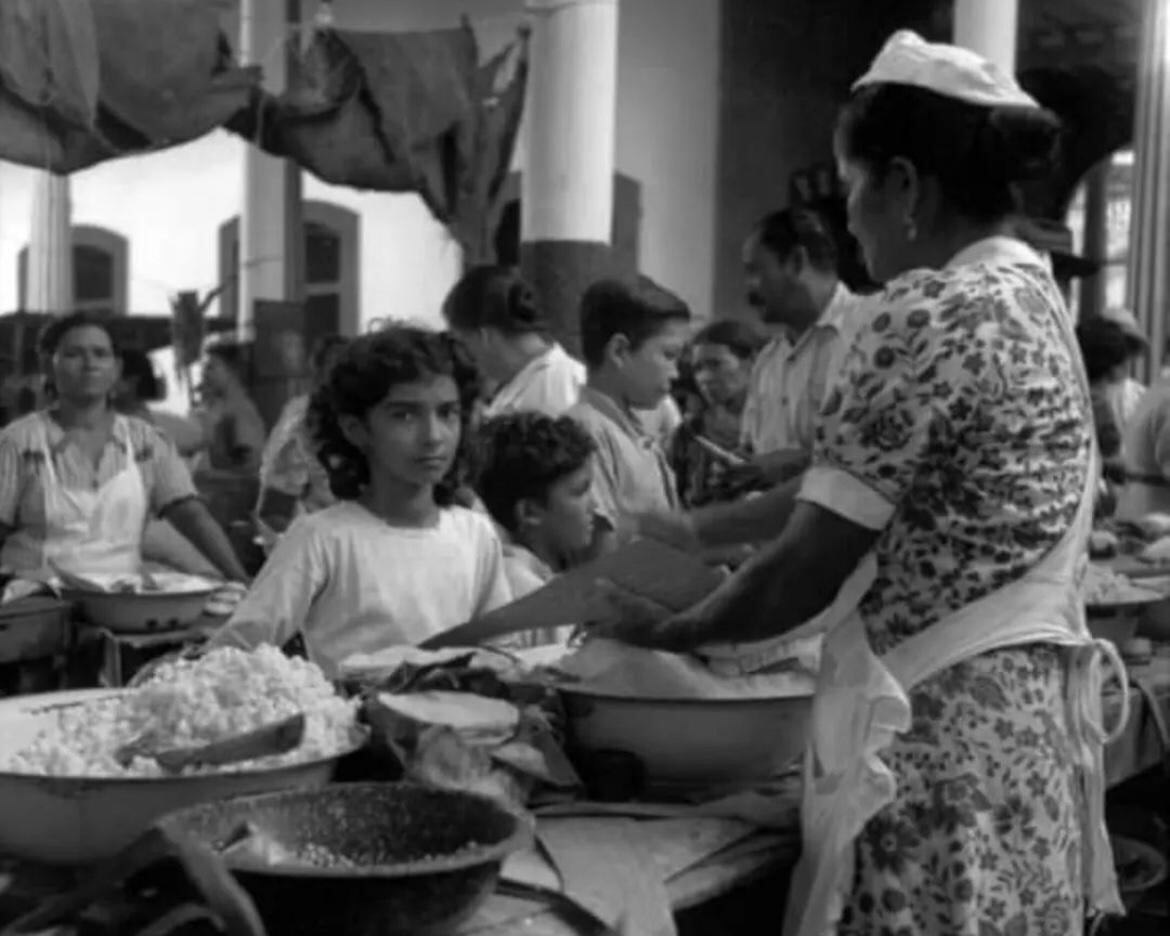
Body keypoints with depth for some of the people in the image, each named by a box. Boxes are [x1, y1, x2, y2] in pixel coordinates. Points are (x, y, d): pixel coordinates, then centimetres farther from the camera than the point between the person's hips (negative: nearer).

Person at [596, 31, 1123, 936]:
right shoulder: (1030, 296, 11)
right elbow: (861, 487, 16)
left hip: (942, 739, -9)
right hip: (1026, 720, 9)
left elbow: (801, 579, -16)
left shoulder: (930, 315, -17)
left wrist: (667, 629, 0)